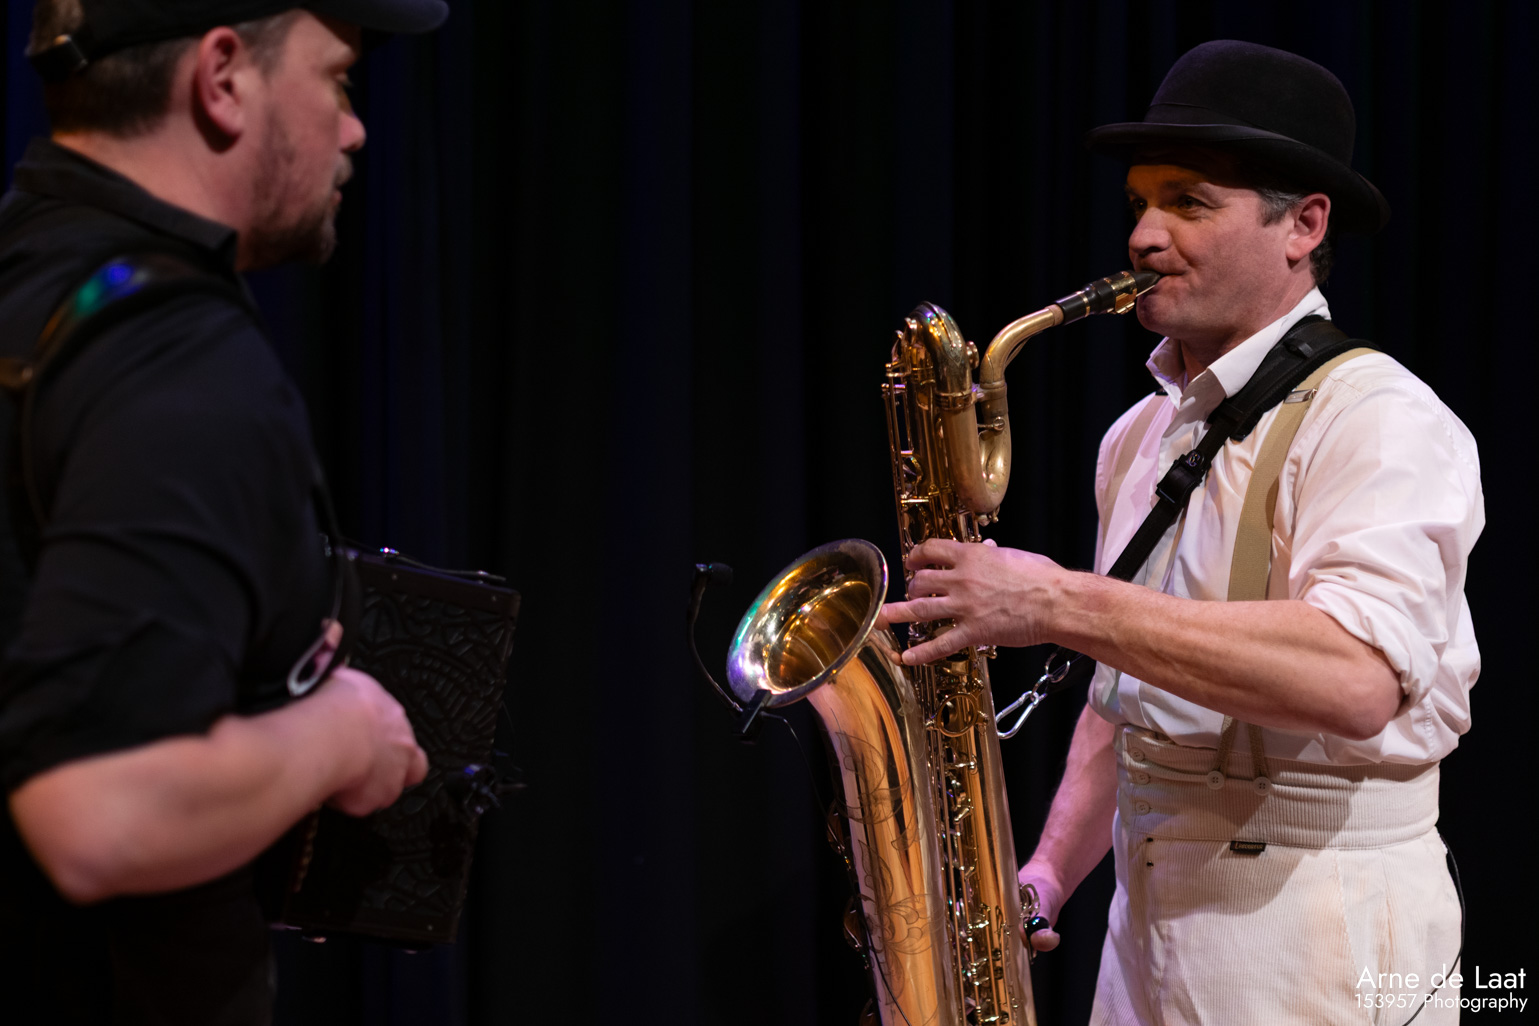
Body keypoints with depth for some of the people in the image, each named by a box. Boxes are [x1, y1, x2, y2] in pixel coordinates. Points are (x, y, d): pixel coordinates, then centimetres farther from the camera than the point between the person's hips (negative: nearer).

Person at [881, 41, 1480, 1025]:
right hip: (1147, 927, 8)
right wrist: (1048, 874, 7)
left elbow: (1355, 679, -29)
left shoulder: (1378, 419, -13)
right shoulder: (1140, 436, 14)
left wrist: (1062, 604, -28)